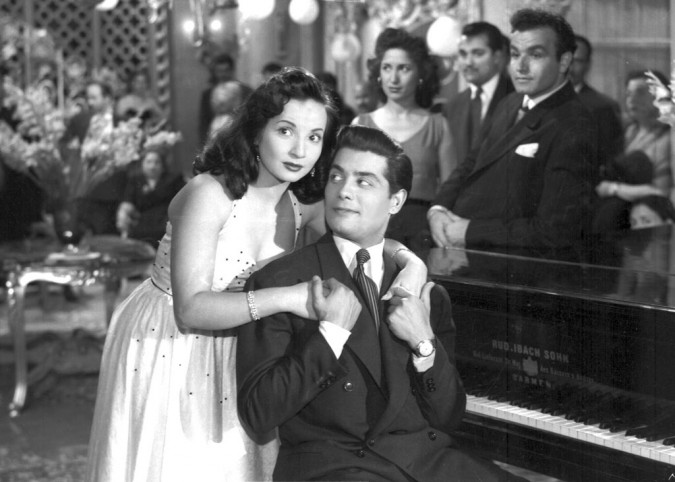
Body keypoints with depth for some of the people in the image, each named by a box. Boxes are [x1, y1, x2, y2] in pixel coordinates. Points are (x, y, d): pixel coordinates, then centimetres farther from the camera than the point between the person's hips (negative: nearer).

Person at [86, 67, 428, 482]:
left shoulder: (304, 204, -5)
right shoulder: (209, 195, -24)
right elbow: (191, 309, -30)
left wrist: (411, 261, -19)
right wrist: (288, 297, -37)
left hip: (236, 354, 6)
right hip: (166, 352, -5)